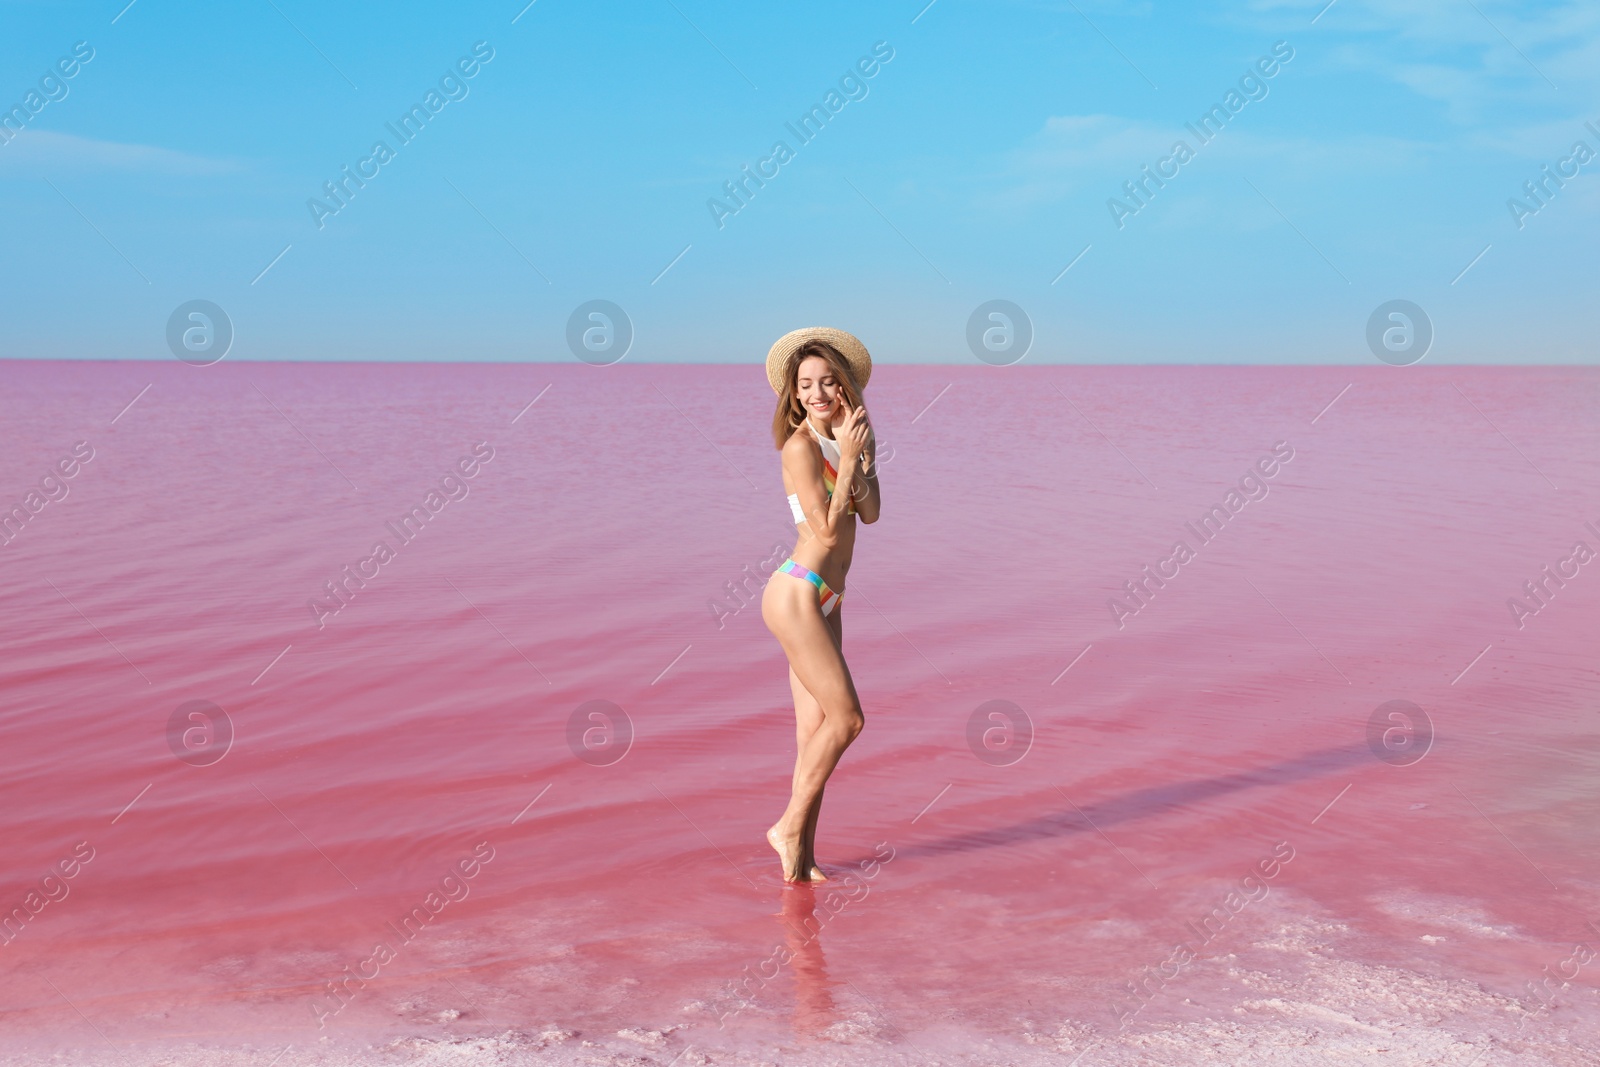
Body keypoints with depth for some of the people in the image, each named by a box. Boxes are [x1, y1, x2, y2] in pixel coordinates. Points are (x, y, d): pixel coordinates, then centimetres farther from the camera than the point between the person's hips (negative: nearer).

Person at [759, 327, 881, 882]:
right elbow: (827, 529, -17)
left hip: (824, 602, 8)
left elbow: (869, 513, 1)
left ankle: (801, 855, 13)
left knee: (815, 731, 8)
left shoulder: (844, 439, 12)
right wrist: (848, 458, -16)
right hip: (797, 594, -8)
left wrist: (860, 450, -10)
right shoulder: (801, 446, -12)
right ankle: (791, 827, 7)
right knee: (846, 718, -6)